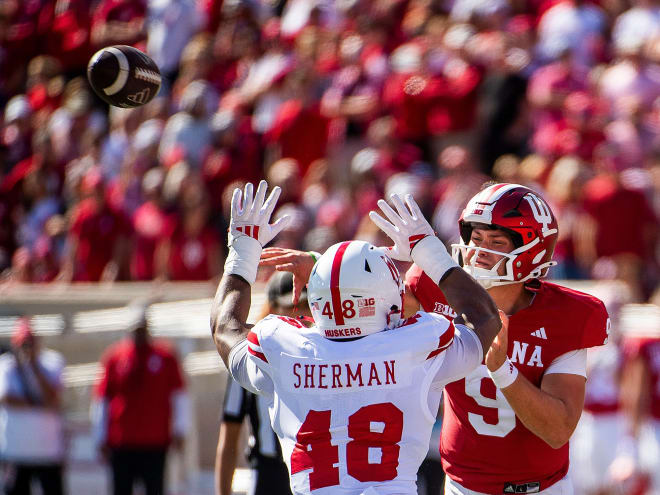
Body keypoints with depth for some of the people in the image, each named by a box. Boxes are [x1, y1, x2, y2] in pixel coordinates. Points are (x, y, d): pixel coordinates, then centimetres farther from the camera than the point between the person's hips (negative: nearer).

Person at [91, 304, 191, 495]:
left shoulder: (165, 357, 3)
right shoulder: (115, 357, 4)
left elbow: (179, 396, 6)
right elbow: (101, 400, 8)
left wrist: (179, 431, 1)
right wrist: (101, 438, 6)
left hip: (155, 442, -1)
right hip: (121, 442, 1)